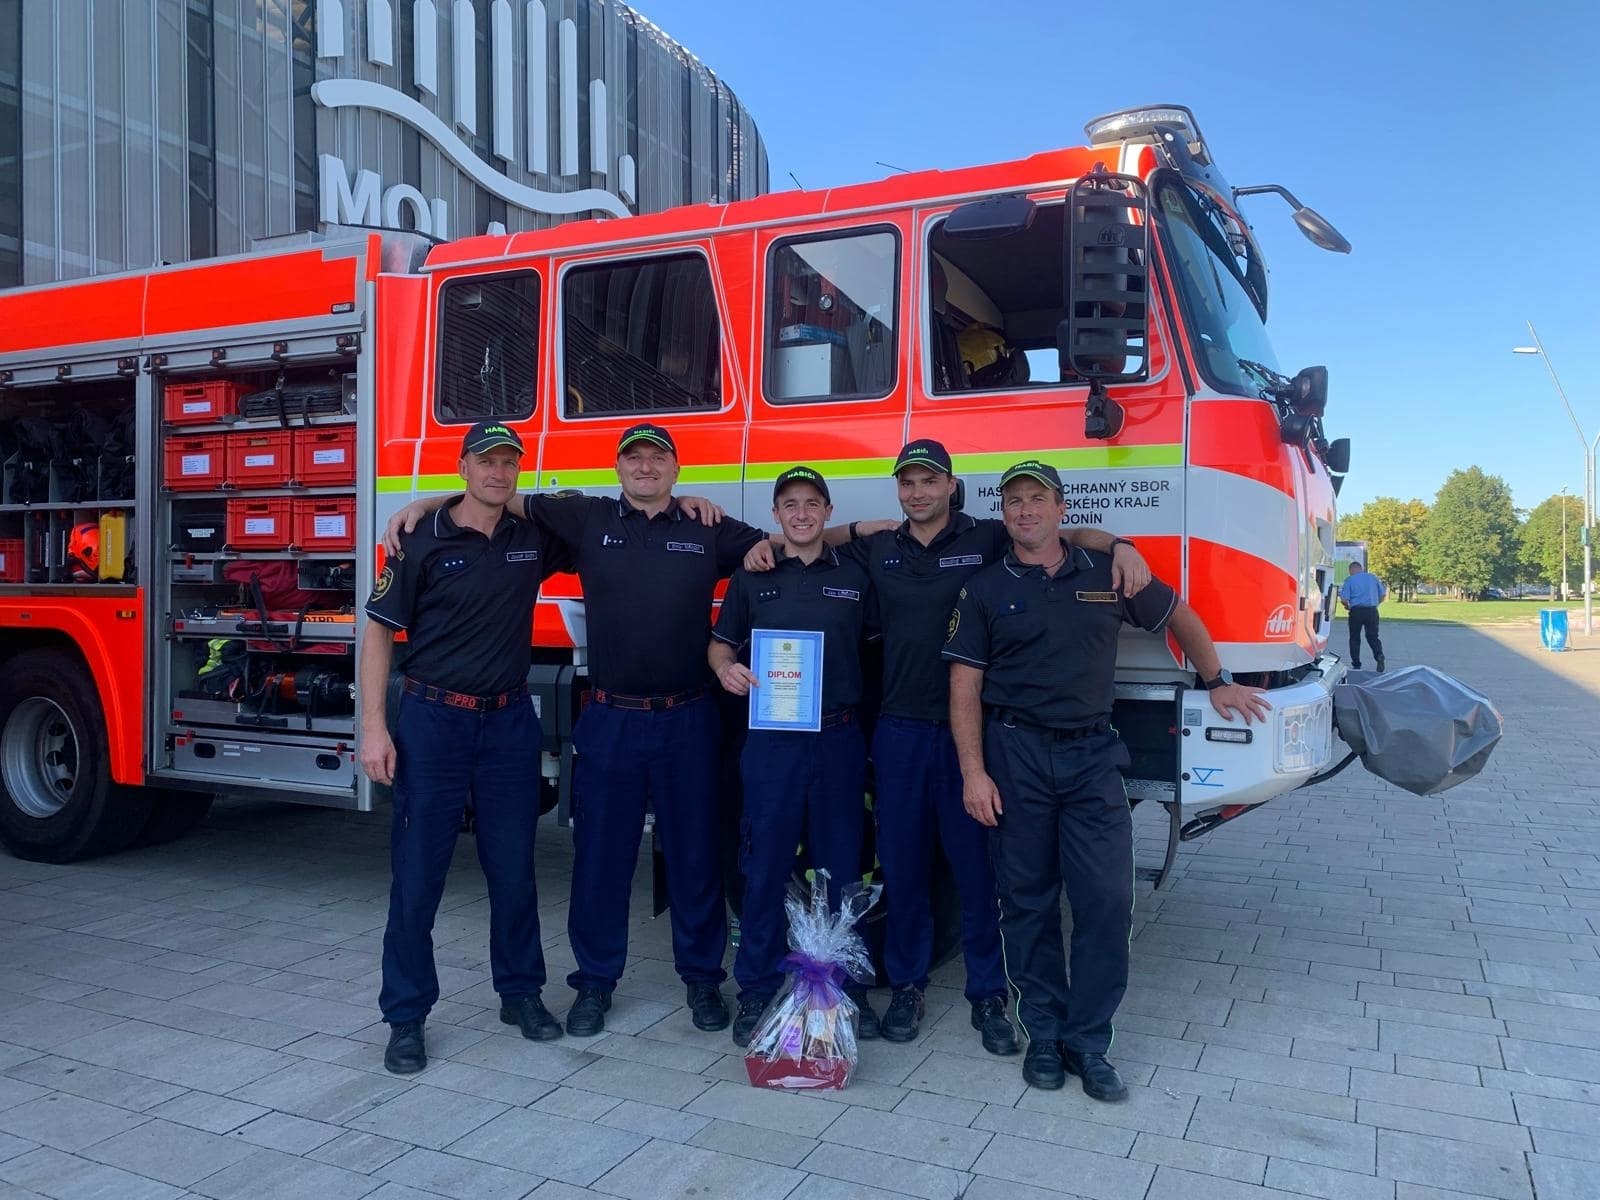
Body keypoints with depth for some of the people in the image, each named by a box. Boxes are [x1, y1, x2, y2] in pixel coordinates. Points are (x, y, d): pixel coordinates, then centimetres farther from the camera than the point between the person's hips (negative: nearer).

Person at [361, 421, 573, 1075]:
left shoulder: (535, 539, 4)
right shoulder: (422, 542, -5)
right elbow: (380, 631, -4)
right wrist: (374, 728, -11)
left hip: (510, 723, 3)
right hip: (433, 722, -3)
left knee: (514, 869, 12)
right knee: (417, 875, 3)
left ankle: (520, 992, 29)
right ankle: (406, 1016, 16)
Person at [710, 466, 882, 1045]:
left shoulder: (855, 576, 9)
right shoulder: (751, 577, 7)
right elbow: (720, 643, 12)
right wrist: (725, 668, -10)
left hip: (839, 738, 1)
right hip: (772, 740, -1)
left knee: (842, 867, 8)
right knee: (765, 869, 4)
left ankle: (848, 990, 21)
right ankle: (756, 991, 17)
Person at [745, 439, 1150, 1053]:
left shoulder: (988, 540, 1)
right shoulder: (877, 550, 10)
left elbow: (1072, 536, 1)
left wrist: (1119, 546, -17)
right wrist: (767, 545, 3)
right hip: (900, 730, 3)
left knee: (977, 863, 4)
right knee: (902, 862, 10)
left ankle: (988, 994, 18)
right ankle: (907, 985, 25)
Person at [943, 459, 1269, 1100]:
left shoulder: (1108, 575, 6)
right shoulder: (985, 589, 3)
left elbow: (1179, 618, 21)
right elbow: (964, 689, -1)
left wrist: (1218, 683, 24)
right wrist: (973, 773, -9)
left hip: (1091, 755, 1)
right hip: (1015, 754, -1)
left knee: (1108, 898, -3)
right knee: (1028, 901, 5)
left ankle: (1088, 1041, 11)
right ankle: (1044, 1033, 20)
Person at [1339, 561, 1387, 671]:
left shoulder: (1349, 580, -2)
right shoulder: (1373, 577, 8)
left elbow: (1344, 599, -8)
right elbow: (1383, 595, 8)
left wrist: (1348, 607, 12)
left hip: (1356, 611, -2)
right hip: (1372, 611, 3)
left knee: (1355, 638, 9)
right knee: (1373, 636, 8)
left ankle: (1356, 665, 11)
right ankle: (1379, 656, -18)